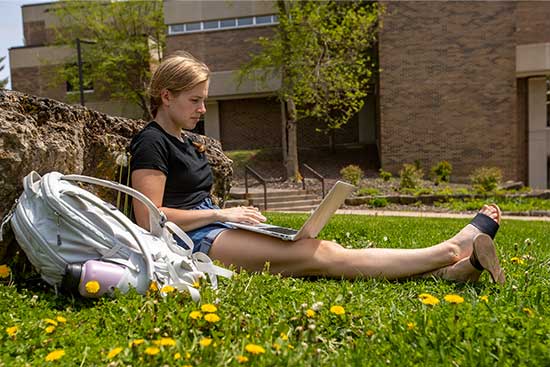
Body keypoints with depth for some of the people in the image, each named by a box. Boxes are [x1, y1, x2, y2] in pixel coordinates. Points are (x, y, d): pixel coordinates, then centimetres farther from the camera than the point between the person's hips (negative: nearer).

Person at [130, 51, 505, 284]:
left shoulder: (185, 142, 22)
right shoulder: (151, 143, -6)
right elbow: (149, 218, -15)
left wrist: (232, 213, 4)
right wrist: (221, 213, -15)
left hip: (215, 229, 9)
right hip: (193, 241, -8)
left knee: (324, 249, -12)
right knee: (320, 254, -21)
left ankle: (444, 271, -19)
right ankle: (452, 251, -23)